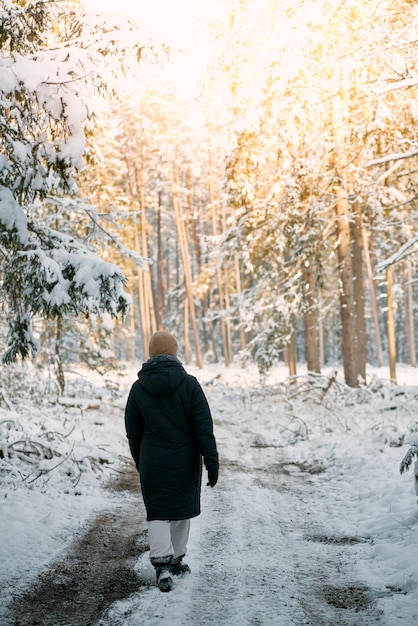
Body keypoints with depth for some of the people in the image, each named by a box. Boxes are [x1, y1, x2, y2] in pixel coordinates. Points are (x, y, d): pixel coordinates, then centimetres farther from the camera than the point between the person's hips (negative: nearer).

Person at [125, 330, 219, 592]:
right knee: (182, 510, 15)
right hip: (185, 462, -1)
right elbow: (204, 428, -10)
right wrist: (212, 462, -6)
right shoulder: (189, 384, -8)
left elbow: (133, 430, 8)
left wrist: (140, 461, 21)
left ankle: (162, 564, -11)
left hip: (153, 463, 1)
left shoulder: (139, 388, -1)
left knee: (158, 513, 4)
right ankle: (176, 560, 26)